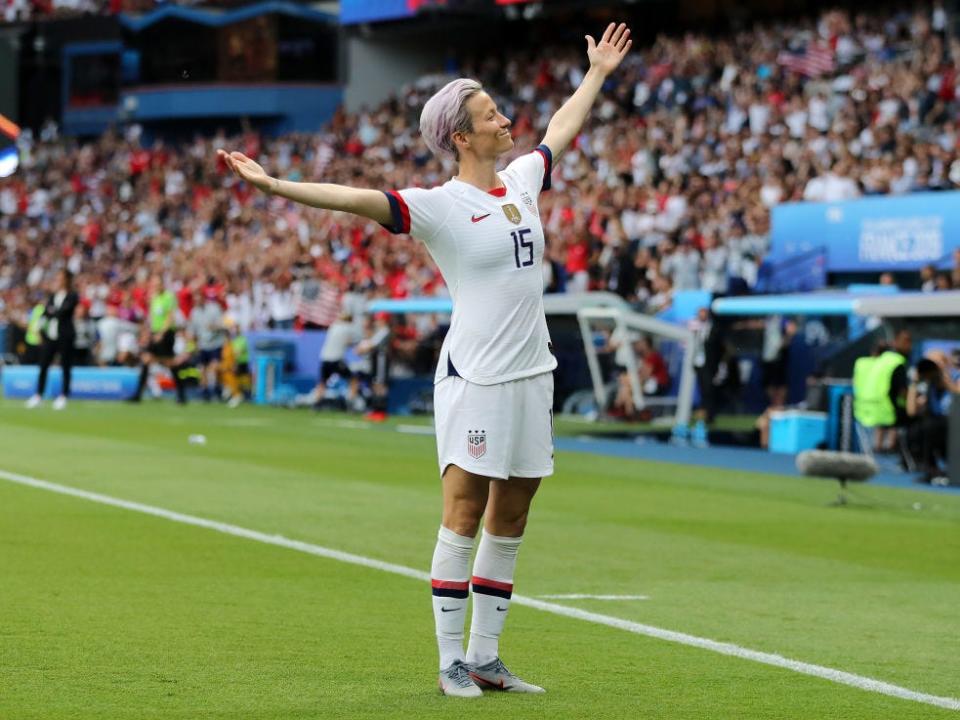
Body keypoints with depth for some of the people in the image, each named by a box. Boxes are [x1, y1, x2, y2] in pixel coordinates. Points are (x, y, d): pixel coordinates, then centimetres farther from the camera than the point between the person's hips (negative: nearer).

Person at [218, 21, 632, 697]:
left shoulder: (521, 180, 12)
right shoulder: (440, 205, -9)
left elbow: (560, 129, 31)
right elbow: (356, 198, -20)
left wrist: (598, 73, 42)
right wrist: (274, 184, -31)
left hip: (531, 375, 7)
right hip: (476, 378, -7)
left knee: (509, 523, 9)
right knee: (465, 517, -5)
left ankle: (486, 657, 15)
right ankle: (452, 661, 0)